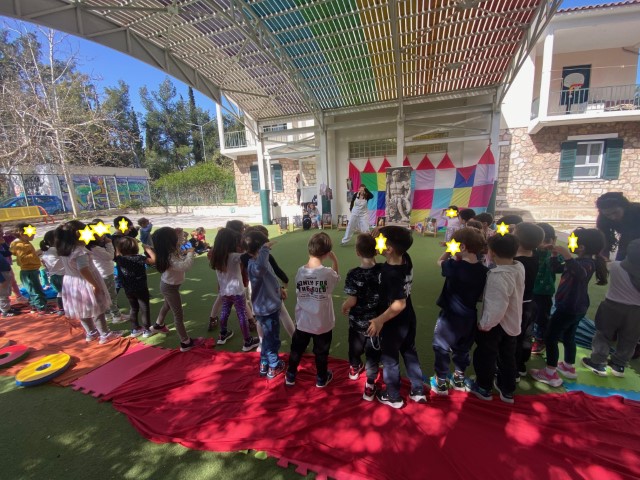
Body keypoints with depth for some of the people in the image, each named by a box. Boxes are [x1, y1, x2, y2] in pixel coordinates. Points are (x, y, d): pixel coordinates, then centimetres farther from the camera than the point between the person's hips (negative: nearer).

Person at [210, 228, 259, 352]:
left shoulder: (216, 257, -3)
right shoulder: (234, 256, -22)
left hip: (224, 291, 7)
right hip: (236, 291, -7)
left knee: (225, 311, 25)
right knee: (242, 315, 4)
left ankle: (223, 335, 43)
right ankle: (248, 342, 14)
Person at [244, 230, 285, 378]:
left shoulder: (260, 262, 1)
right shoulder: (253, 266, -29)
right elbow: (261, 266, -57)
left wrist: (280, 289, 14)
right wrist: (265, 249, -44)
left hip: (270, 306, 9)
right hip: (267, 309, -9)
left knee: (268, 338, 26)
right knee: (273, 339, 13)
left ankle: (264, 364, 44)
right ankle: (273, 367, 34)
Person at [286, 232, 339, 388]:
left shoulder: (300, 271, -13)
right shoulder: (328, 273, -22)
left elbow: (299, 293, -4)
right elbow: (336, 277, 1)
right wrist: (335, 260, -1)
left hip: (303, 321, 2)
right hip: (323, 323, -2)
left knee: (296, 350, 23)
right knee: (321, 353, 21)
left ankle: (290, 376, 42)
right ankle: (321, 379, 41)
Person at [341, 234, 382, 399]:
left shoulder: (353, 274, -24)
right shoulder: (383, 270, -16)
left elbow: (351, 301, -21)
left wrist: (344, 307, -1)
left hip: (357, 320, 0)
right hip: (376, 320, 1)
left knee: (355, 347, 26)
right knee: (373, 353, 17)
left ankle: (354, 369, 53)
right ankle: (369, 386, 27)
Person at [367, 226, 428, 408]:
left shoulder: (391, 273, -34)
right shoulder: (405, 259, -13)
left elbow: (399, 304, -33)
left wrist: (380, 320, -22)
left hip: (393, 324, -7)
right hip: (408, 319, 8)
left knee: (390, 359, 15)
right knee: (410, 353, 25)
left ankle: (393, 397, 36)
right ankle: (418, 391, 42)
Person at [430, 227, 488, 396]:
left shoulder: (454, 266, -23)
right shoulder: (483, 271, -7)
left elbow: (440, 261, -1)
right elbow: (481, 297, 2)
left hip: (450, 317, -5)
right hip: (469, 317, 6)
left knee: (442, 349, 13)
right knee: (462, 349, 24)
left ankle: (441, 383, 25)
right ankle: (459, 380, 41)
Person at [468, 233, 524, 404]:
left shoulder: (498, 276, -34)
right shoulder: (519, 267, -9)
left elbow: (497, 308, -34)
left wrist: (484, 324, -20)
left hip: (496, 324, -7)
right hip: (512, 322, 8)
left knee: (486, 355, 15)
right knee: (508, 356, 24)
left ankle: (483, 387, 36)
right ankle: (507, 390, 42)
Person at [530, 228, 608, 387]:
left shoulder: (587, 262, -21)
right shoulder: (581, 261, 9)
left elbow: (580, 272, -45)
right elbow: (558, 268, 18)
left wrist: (567, 254, -54)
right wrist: (554, 254, 4)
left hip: (569, 307, -10)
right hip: (575, 307, 10)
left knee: (551, 338, -3)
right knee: (568, 337, 23)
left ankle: (551, 374, 4)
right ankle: (569, 368, 39)